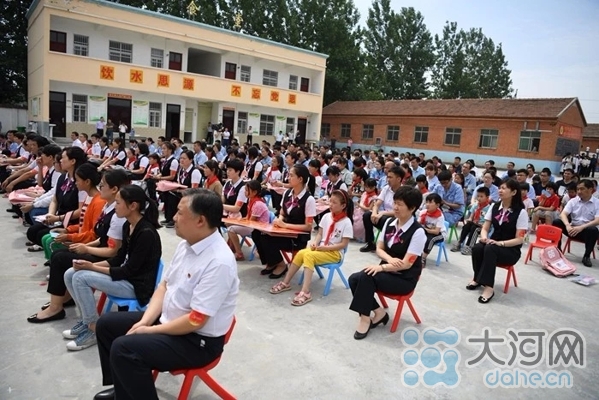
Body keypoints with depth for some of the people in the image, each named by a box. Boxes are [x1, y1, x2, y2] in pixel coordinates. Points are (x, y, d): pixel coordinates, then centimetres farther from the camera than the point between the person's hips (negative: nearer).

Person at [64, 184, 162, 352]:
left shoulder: (146, 233, -24)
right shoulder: (127, 226, 4)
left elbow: (129, 270, -21)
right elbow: (118, 259, 11)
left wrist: (92, 267, -17)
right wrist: (92, 264, -4)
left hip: (137, 285, -9)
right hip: (125, 276, 9)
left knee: (81, 278, -19)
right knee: (70, 274, 2)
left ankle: (94, 329, -3)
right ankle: (86, 320, 15)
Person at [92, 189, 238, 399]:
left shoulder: (219, 262, -29)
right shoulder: (185, 244, -1)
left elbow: (196, 320, -27)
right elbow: (164, 285, 7)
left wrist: (151, 330, -16)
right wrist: (145, 321, -6)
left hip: (198, 340, -9)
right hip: (168, 319, 9)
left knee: (123, 348, -23)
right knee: (107, 323, 12)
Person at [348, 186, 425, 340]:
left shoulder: (418, 232, -19)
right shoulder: (389, 222, 2)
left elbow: (406, 264, -20)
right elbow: (379, 248, 5)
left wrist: (382, 267, -26)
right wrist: (389, 259, -16)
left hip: (404, 278, -7)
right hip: (387, 270, 7)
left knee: (366, 277, -27)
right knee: (354, 279, -15)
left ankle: (365, 318, -10)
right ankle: (379, 312, 1)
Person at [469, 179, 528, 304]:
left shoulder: (521, 212, -13)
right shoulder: (494, 207, 3)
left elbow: (519, 239, -14)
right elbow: (485, 228, 4)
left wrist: (500, 243, -28)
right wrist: (484, 238, -19)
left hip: (511, 250, -4)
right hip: (493, 244, 5)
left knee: (490, 249, -36)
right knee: (477, 248, -28)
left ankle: (488, 287, -34)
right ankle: (477, 278, -8)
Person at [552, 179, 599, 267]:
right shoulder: (573, 201, 2)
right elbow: (563, 214, -11)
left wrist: (581, 227, -32)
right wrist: (568, 225, -32)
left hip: (586, 231, -2)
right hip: (572, 229, 2)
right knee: (556, 222, -23)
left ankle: (586, 256, -15)